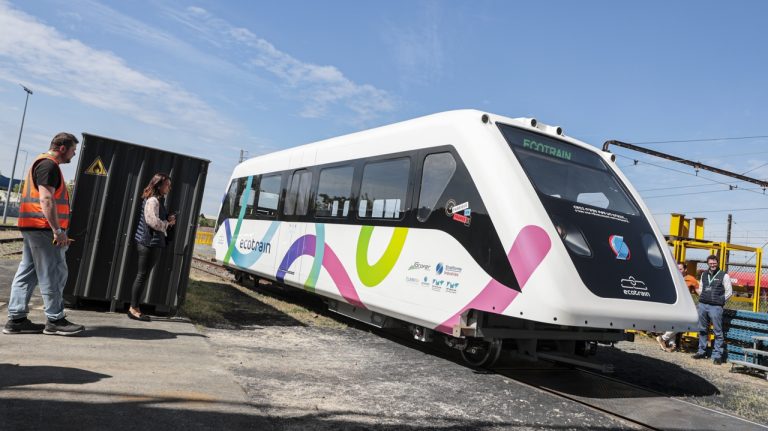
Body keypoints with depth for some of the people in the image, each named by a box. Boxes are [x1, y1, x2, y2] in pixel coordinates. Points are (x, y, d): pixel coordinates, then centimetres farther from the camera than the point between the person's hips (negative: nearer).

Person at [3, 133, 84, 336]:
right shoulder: (49, 165, -11)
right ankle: (55, 320, -2)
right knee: (53, 273, -6)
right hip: (43, 227, -11)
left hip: (32, 228, 11)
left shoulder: (42, 163, 22)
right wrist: (58, 230, -22)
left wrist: (58, 230, 25)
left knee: (27, 273, 10)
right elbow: (46, 199, -21)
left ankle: (16, 319, 14)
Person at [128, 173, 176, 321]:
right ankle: (134, 309, 2)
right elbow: (153, 221, -21)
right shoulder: (153, 200, -12)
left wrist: (168, 219, 6)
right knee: (142, 275, -4)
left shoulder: (159, 200, 18)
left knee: (143, 275, 11)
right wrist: (168, 224, -6)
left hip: (153, 243, 10)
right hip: (149, 242, -10)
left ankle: (134, 308, 17)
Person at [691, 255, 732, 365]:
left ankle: (717, 355, 3)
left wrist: (720, 301, -2)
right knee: (702, 330, 12)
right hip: (702, 305, 5)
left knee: (718, 332, -2)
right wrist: (702, 297, 10)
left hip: (715, 307, -5)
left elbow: (729, 292, 0)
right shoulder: (704, 274, 13)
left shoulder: (724, 276, -1)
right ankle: (702, 352, 22)